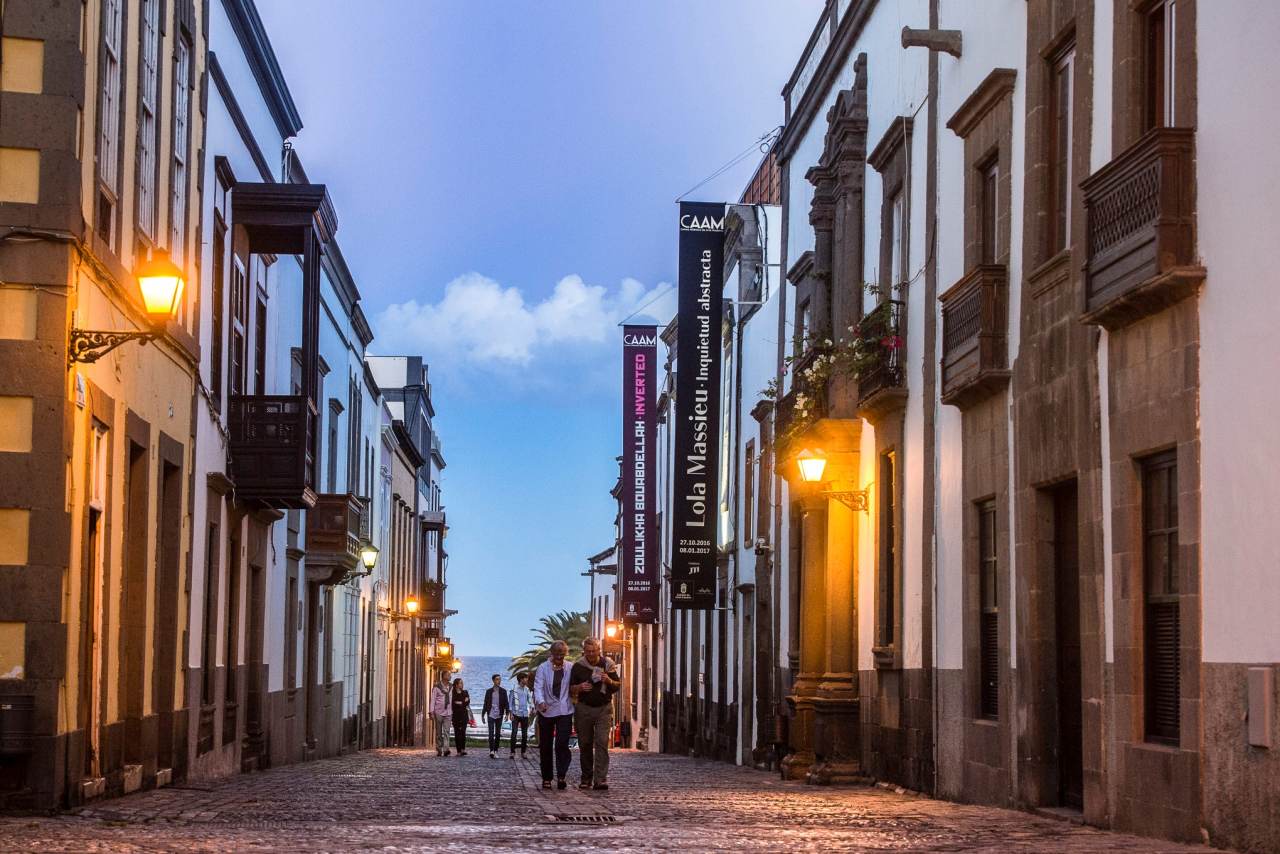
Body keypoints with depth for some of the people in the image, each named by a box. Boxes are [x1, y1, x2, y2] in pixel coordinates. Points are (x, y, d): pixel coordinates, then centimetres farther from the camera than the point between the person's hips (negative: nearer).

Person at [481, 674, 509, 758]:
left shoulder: (503, 691, 6)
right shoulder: (489, 691, 5)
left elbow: (506, 703, 4)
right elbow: (485, 704, 10)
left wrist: (507, 713, -7)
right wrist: (483, 714, 8)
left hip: (499, 715, 1)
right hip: (491, 715, -1)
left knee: (498, 733, 4)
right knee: (491, 733, -10)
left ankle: (495, 751, 11)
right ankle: (491, 750, -15)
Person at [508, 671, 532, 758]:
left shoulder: (527, 689, 10)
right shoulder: (514, 689, -5)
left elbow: (530, 699, 11)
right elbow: (511, 701, -4)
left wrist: (532, 708, -8)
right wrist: (511, 713, -9)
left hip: (525, 714, 5)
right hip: (516, 714, -5)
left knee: (525, 734, 6)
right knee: (514, 733, -8)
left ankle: (523, 752, 12)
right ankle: (512, 752, -4)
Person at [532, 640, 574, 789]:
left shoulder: (570, 668, 6)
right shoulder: (543, 668, 0)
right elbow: (538, 687, -11)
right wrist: (541, 702, -29)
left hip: (564, 711, 0)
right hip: (546, 711, 0)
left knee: (562, 744, -13)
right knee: (545, 746, 5)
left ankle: (561, 776, -13)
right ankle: (546, 778, 14)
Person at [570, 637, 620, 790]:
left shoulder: (608, 664, 3)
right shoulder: (578, 666, 4)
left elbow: (617, 686, 7)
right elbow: (570, 688, 9)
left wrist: (609, 681, -14)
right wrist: (579, 687, -13)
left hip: (604, 709, -1)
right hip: (584, 708, 1)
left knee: (602, 743, -12)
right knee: (585, 744, 6)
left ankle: (601, 779, -17)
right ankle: (586, 779, 15)